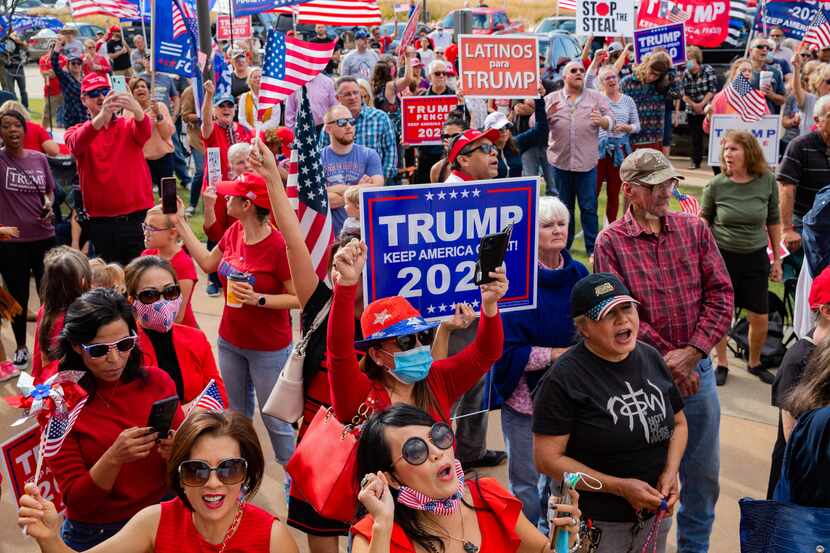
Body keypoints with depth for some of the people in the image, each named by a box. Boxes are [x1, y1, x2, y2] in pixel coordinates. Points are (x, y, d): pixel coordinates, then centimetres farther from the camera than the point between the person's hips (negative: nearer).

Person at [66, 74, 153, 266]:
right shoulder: (76, 132, 6)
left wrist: (135, 109, -42)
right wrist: (102, 116, -38)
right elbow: (76, 145, -19)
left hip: (137, 218, 0)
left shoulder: (129, 126, 7)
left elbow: (145, 132, -17)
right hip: (101, 222, 1)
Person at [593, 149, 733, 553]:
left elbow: (720, 294, -2)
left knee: (702, 472, 15)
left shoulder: (695, 229, 2)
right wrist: (667, 359, -16)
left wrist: (691, 353, -13)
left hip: (697, 368, 3)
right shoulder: (611, 242, -8)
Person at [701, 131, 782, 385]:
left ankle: (755, 362, 31)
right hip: (722, 256, -1)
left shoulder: (767, 181, -7)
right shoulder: (716, 185, -10)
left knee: (760, 318, 5)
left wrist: (777, 259, 8)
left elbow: (773, 221, 5)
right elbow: (703, 224, 2)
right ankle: (722, 364, 28)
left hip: (755, 257, 1)